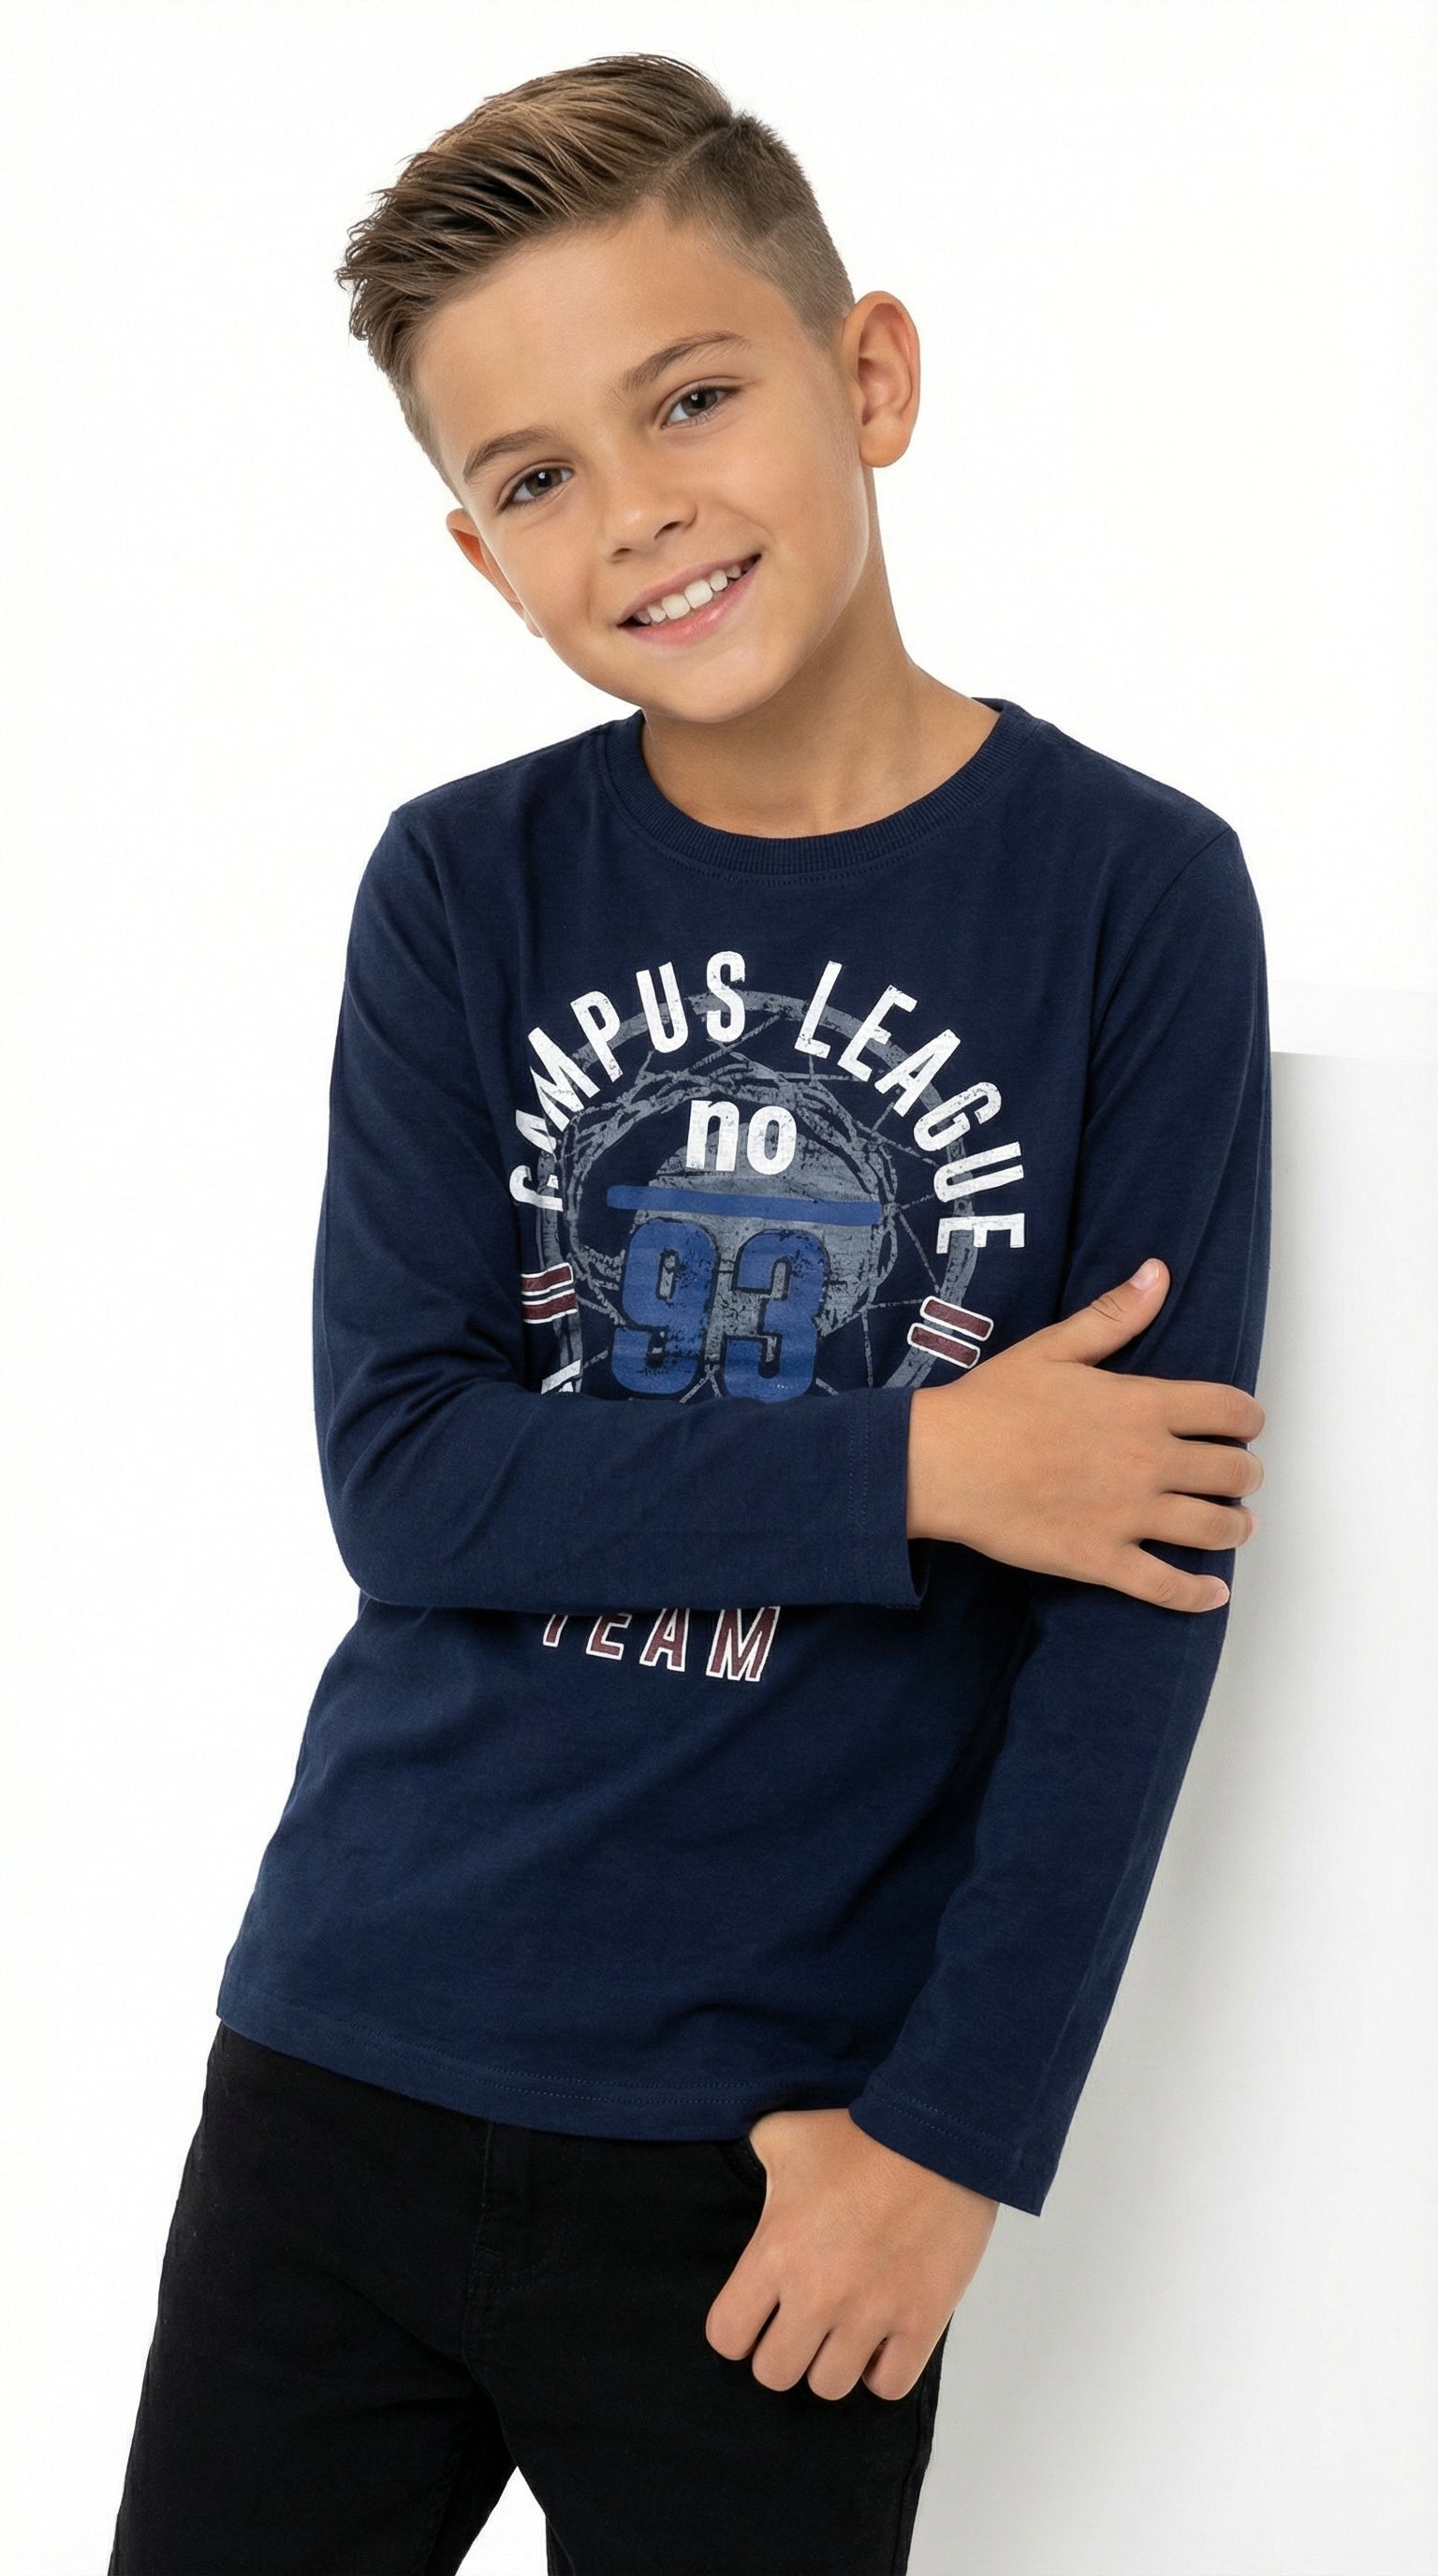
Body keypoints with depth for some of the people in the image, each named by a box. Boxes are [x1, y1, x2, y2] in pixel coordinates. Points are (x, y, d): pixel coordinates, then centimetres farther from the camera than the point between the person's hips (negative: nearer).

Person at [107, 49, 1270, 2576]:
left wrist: (957, 2120, -9)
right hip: (352, 2069, 2)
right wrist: (912, 1467, -16)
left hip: (781, 2138, -2)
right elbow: (403, 1475, -8)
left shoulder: (1129, 894, -7)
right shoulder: (466, 893, -1)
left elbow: (1144, 1576, -7)